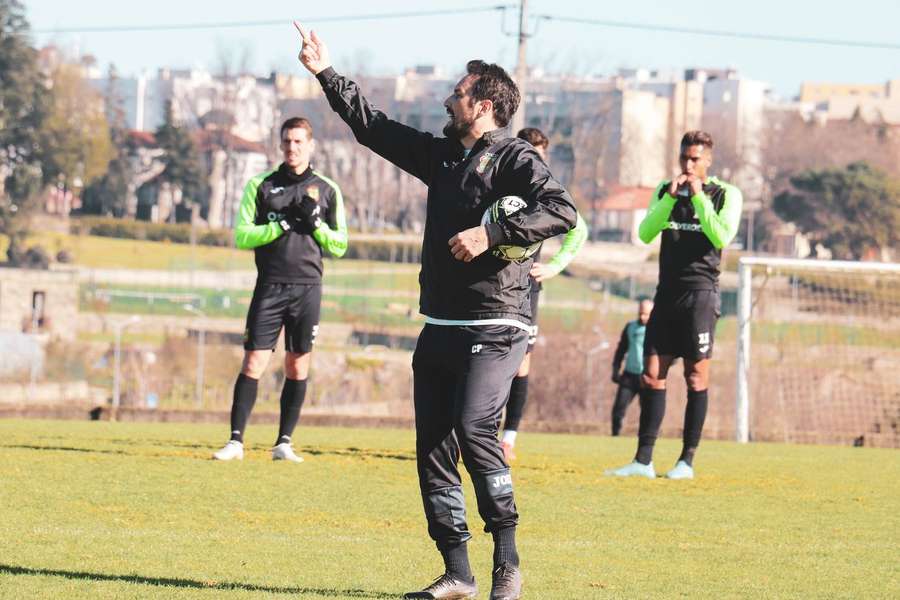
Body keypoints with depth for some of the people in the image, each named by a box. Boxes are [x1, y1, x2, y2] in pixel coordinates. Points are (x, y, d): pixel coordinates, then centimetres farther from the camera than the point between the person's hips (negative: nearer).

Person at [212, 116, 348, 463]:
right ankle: (236, 441, -5)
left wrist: (315, 224, -8)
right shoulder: (260, 186, 6)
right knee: (253, 363, -7)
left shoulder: (327, 190, 10)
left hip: (308, 288, 1)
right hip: (270, 287, -1)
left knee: (298, 367, 3)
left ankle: (284, 443, 9)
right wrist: (283, 224, -12)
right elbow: (241, 236, -1)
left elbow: (340, 246, 9)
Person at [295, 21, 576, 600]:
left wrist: (491, 234, -26)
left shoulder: (515, 158, -6)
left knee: (473, 428, -23)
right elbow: (374, 126, 24)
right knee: (433, 444, 3)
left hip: (494, 328, -8)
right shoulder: (441, 155, 16)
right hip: (439, 328, 8)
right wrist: (328, 74, 23)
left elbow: (562, 210, -21)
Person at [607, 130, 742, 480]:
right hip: (667, 292, 5)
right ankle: (643, 460, 1)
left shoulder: (726, 195, 0)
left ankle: (687, 461, 0)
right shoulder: (665, 191, 14)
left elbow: (722, 237, -15)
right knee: (652, 373, 0)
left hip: (700, 292, -5)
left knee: (696, 376, -3)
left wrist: (699, 197, -15)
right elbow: (645, 233, 1)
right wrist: (670, 197, -9)